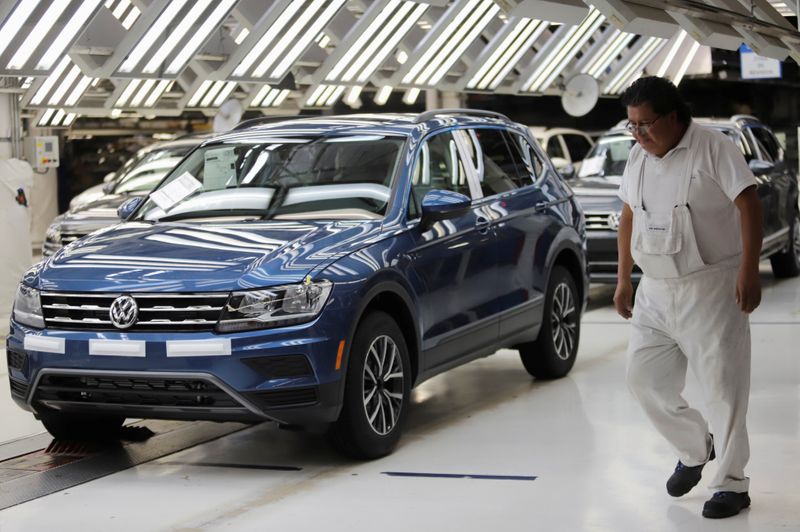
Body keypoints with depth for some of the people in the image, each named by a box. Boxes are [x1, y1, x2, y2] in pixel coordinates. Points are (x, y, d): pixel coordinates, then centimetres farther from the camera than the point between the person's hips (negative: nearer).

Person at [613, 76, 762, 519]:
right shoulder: (638, 158, 9)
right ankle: (695, 449, 28)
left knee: (722, 387, -3)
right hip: (655, 292, 7)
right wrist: (623, 279, 15)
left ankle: (732, 485, 6)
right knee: (644, 381, 6)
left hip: (710, 288, -7)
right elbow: (628, 218, 17)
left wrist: (749, 270, -23)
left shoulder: (713, 148, -12)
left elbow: (749, 204, -16)